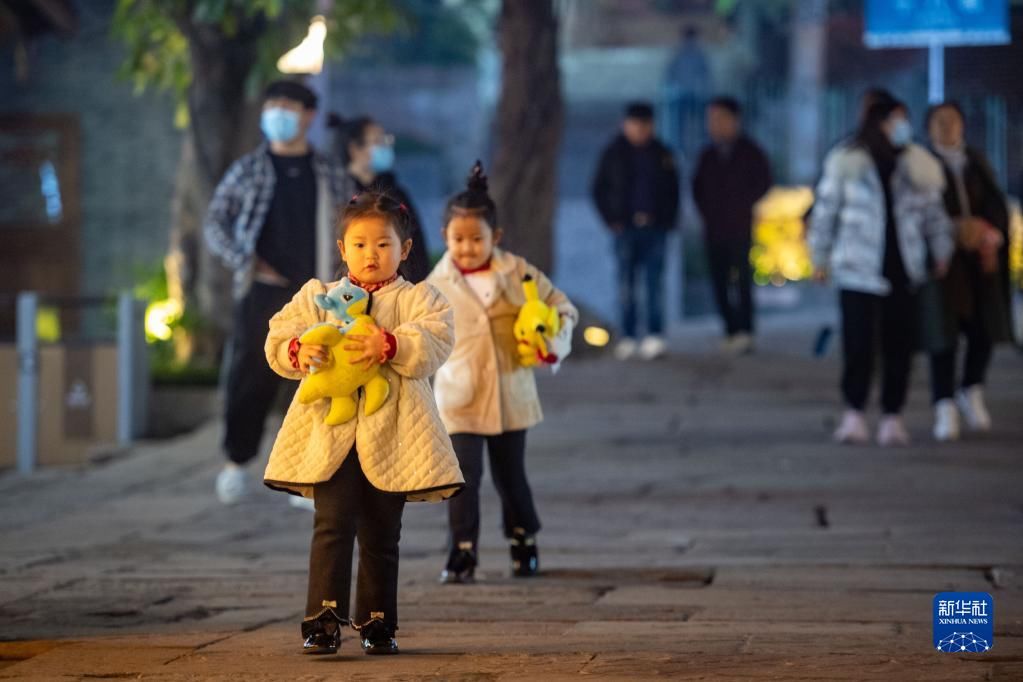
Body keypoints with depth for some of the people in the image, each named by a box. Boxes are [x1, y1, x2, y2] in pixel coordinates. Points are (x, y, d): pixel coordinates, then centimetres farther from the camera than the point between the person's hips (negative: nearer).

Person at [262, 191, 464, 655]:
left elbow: (435, 342, -12)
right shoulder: (317, 297, 12)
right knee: (333, 522, -12)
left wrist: (390, 345, -29)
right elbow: (278, 338, 4)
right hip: (330, 430, 0)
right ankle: (324, 618, -12)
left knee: (382, 534, 8)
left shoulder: (418, 299, 7)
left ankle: (377, 622, 19)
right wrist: (298, 352, -19)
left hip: (391, 435, 0)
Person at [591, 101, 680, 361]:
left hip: (655, 228, 0)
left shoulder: (661, 154, 8)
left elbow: (673, 190, 14)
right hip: (626, 227, 0)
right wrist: (612, 220, 0)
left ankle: (655, 336, -7)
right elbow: (599, 190, 9)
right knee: (625, 283, 0)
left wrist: (668, 220, 4)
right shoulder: (614, 153, 6)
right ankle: (628, 337, 3)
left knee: (654, 281, -5)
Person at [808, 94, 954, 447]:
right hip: (857, 269, -2)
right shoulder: (846, 163, 0)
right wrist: (820, 257, 9)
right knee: (858, 344, -7)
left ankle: (892, 416, 9)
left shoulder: (916, 165, 7)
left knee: (899, 345, 1)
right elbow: (825, 210, 6)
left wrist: (942, 253, 13)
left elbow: (934, 213, 14)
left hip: (903, 271, 3)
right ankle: (854, 414, 5)